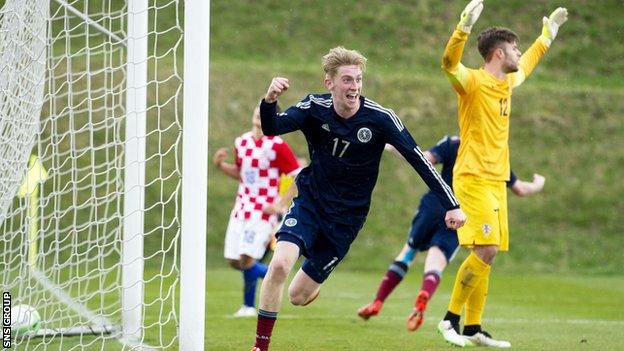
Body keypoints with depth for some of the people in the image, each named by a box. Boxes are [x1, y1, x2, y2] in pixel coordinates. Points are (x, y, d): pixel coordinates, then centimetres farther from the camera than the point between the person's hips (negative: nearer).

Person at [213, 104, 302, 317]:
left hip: (263, 212, -7)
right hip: (241, 209, 7)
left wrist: (280, 204, -15)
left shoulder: (277, 146, -10)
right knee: (233, 261, 4)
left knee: (247, 259, -14)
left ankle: (248, 306, 7)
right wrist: (221, 165, 5)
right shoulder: (241, 143, 10)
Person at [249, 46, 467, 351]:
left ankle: (313, 286, 41)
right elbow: (272, 128, -25)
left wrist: (451, 205, -16)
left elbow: (418, 159, -12)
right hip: (309, 203, 1)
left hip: (346, 219, -1)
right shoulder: (314, 108, -12)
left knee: (299, 297, 1)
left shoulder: (379, 118, -17)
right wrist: (269, 102, -48)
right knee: (279, 264, -25)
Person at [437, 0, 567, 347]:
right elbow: (449, 63, -30)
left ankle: (473, 328, 10)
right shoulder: (473, 81, -9)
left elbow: (527, 64, 39)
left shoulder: (507, 82, 15)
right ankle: (451, 318, -9)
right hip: (474, 178, -8)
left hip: (496, 181, 8)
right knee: (486, 249, -18)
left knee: (487, 254, 6)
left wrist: (549, 33, 44)